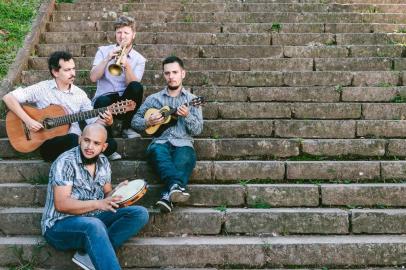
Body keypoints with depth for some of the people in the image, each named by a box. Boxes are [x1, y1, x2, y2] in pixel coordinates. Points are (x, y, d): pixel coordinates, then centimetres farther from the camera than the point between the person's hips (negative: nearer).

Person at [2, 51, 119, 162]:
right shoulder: (42, 89, -1)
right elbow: (8, 97, -5)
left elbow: (93, 121, 8)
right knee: (73, 139, -37)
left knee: (111, 144, -21)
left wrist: (106, 121, -14)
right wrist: (28, 120, -14)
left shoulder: (80, 94, 9)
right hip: (49, 143, -4)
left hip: (78, 142, 4)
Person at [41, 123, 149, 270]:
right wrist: (98, 204, -29)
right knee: (95, 225, -40)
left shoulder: (103, 162, 7)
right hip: (60, 225, -7)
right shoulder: (65, 162, -13)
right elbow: (61, 204, -20)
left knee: (140, 213, -14)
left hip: (93, 219, 7)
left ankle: (89, 252, -21)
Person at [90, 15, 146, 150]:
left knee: (137, 87, -31)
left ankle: (127, 128, -11)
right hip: (104, 98, -1)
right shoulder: (103, 51, 8)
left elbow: (133, 85, -10)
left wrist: (127, 65, -25)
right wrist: (107, 58, -18)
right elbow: (93, 77, -7)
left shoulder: (139, 59, 7)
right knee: (103, 102, -37)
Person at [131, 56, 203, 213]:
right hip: (160, 142, 1)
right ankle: (176, 186, -60)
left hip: (183, 143, 0)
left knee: (186, 158, -37)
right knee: (158, 152, -37)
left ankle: (168, 196, -54)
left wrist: (187, 115, -11)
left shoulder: (191, 99, 16)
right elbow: (135, 121, 19)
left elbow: (197, 130, 8)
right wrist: (148, 122, -2)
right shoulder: (154, 99, 19)